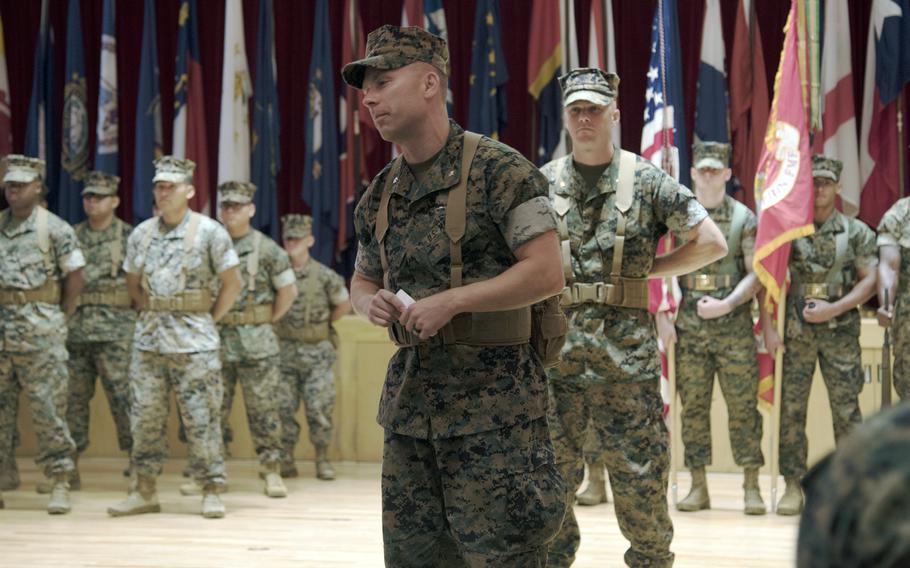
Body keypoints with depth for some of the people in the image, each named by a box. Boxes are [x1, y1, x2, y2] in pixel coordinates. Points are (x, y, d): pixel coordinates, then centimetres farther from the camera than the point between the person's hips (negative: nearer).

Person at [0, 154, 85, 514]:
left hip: (39, 331, -5)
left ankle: (60, 486, 1)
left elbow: (75, 278, -2)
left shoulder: (54, 228, -4)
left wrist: (60, 317, 0)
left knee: (48, 410, -3)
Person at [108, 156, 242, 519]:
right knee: (145, 417, 6)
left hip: (193, 340, -4)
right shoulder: (141, 234, 9)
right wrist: (151, 312, 11)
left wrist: (210, 319, -1)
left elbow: (232, 283, -1)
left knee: (201, 420, -4)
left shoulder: (209, 232, -4)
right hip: (148, 337, 4)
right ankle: (144, 491, 14)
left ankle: (211, 492, 3)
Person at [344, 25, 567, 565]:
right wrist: (370, 302, -1)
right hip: (410, 397, 7)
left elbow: (547, 273, -15)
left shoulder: (498, 170, -10)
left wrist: (451, 301, -19)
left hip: (491, 402, -7)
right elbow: (363, 279, 23)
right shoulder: (381, 194, 12)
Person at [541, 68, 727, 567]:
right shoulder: (542, 184, 8)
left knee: (639, 473, 1)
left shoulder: (647, 180, 3)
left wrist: (651, 269, 1)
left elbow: (712, 243, 3)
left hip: (626, 352, -2)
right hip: (556, 349, 2)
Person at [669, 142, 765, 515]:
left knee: (742, 404, -2)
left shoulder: (744, 218, 4)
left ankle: (752, 487, 3)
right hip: (689, 326, 2)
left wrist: (726, 304, -13)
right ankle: (698, 487, 10)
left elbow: (755, 274, 0)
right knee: (693, 406, 4)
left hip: (734, 325, -2)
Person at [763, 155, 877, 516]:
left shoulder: (856, 232, 4)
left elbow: (869, 280, 0)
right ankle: (793, 487, 7)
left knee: (846, 409, 1)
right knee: (791, 409, 1)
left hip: (840, 331, -1)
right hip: (796, 332, 1)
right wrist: (768, 326, -6)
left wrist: (833, 309, -12)